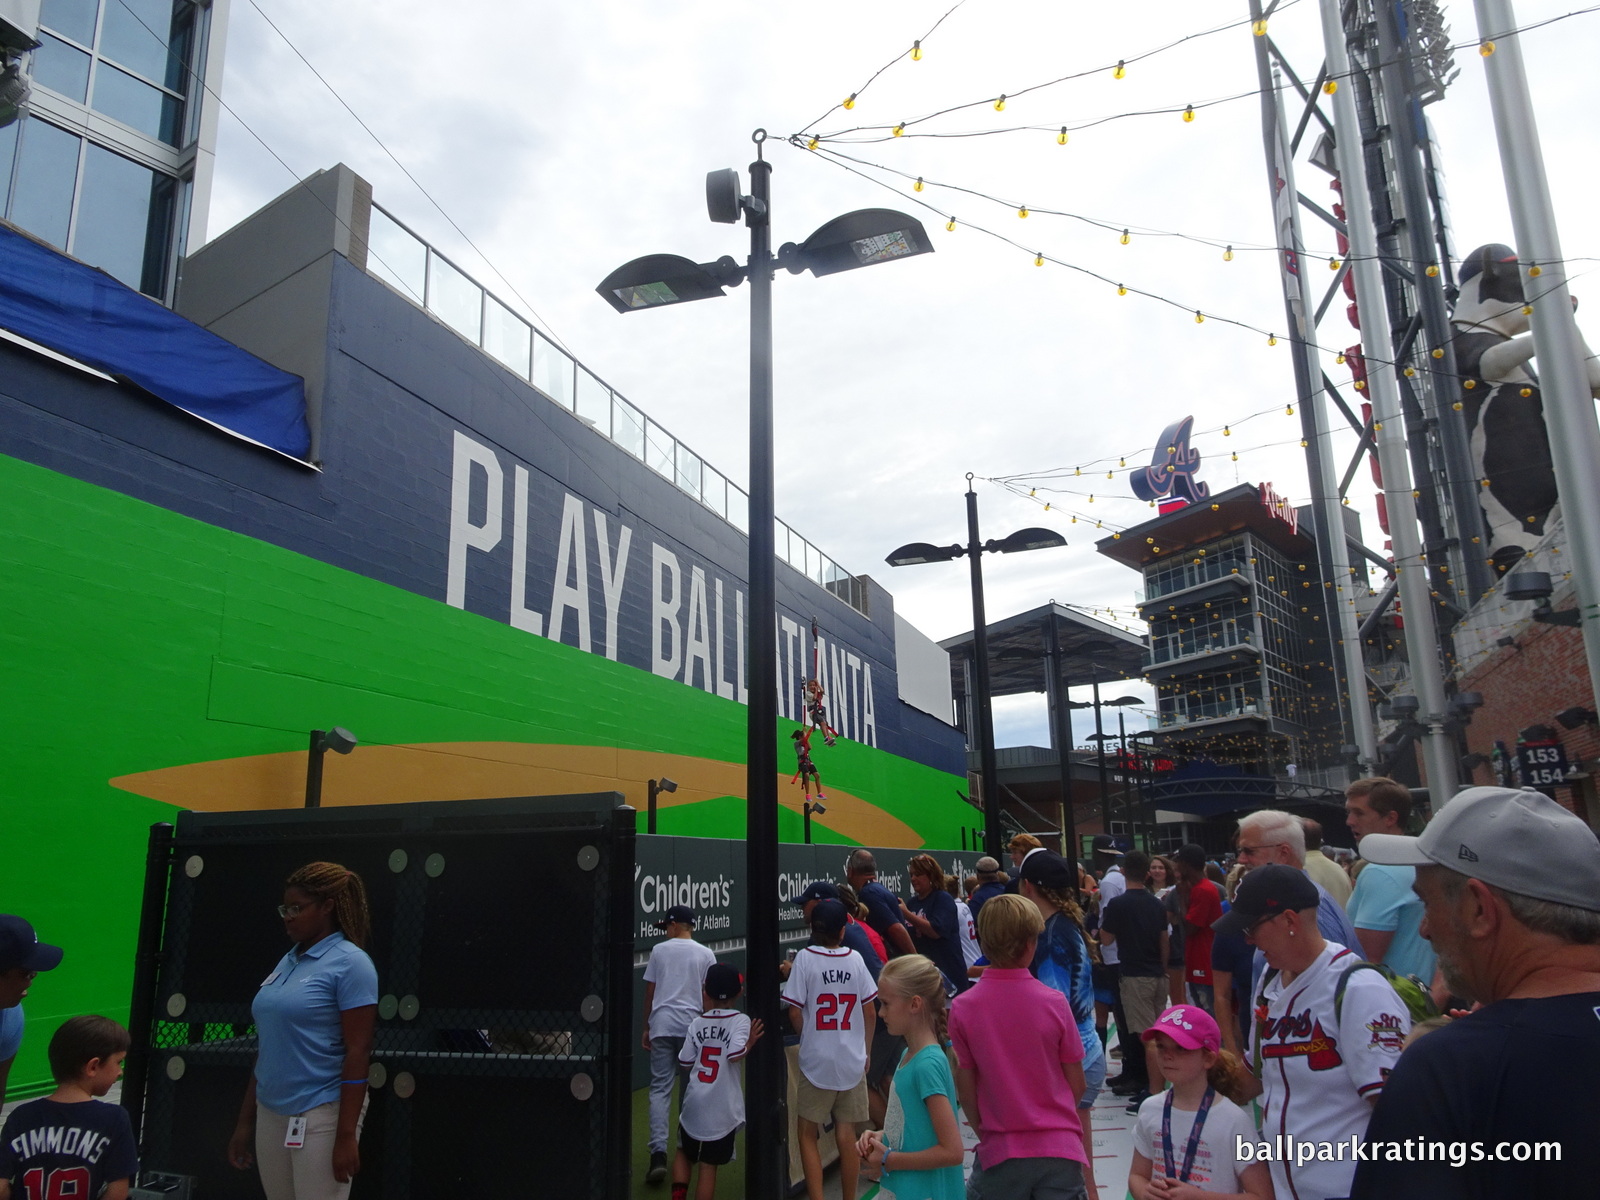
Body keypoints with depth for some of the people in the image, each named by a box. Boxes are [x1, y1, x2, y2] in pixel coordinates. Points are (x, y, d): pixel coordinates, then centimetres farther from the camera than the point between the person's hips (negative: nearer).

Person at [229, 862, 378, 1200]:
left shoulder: (350, 963, -12)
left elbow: (358, 1052, -15)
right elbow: (267, 1045, 15)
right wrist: (245, 1120, 16)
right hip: (270, 1113, 7)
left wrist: (346, 1135, -17)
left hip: (321, 1115, -7)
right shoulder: (287, 961, 9)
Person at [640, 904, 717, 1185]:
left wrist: (646, 1028, 14)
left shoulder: (659, 950, 3)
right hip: (693, 1026, 1)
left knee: (660, 1088, -1)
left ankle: (658, 1153, -14)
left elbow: (649, 991, 6)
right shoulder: (705, 954, 3)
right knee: (690, 1087, 15)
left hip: (662, 1025, -1)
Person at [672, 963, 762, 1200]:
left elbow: (685, 1063, 6)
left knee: (684, 1153, 22)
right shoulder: (740, 1020, -8)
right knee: (709, 1165, 7)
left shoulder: (697, 1023, 1)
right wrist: (750, 1042, -6)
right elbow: (735, 1054, -23)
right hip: (722, 1109, -2)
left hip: (694, 1103, 2)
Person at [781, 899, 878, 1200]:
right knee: (847, 1134, 12)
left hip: (816, 1061, -3)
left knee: (807, 1133, 10)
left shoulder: (805, 958, -10)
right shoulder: (855, 958, -2)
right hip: (853, 1062, 3)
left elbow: (795, 1012, -10)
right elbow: (870, 1012, 3)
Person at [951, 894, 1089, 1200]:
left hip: (999, 1152, 0)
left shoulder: (962, 1007, -11)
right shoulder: (1054, 1002, -11)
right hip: (1059, 1151, 0)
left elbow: (965, 1088, -3)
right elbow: (1076, 1084, -1)